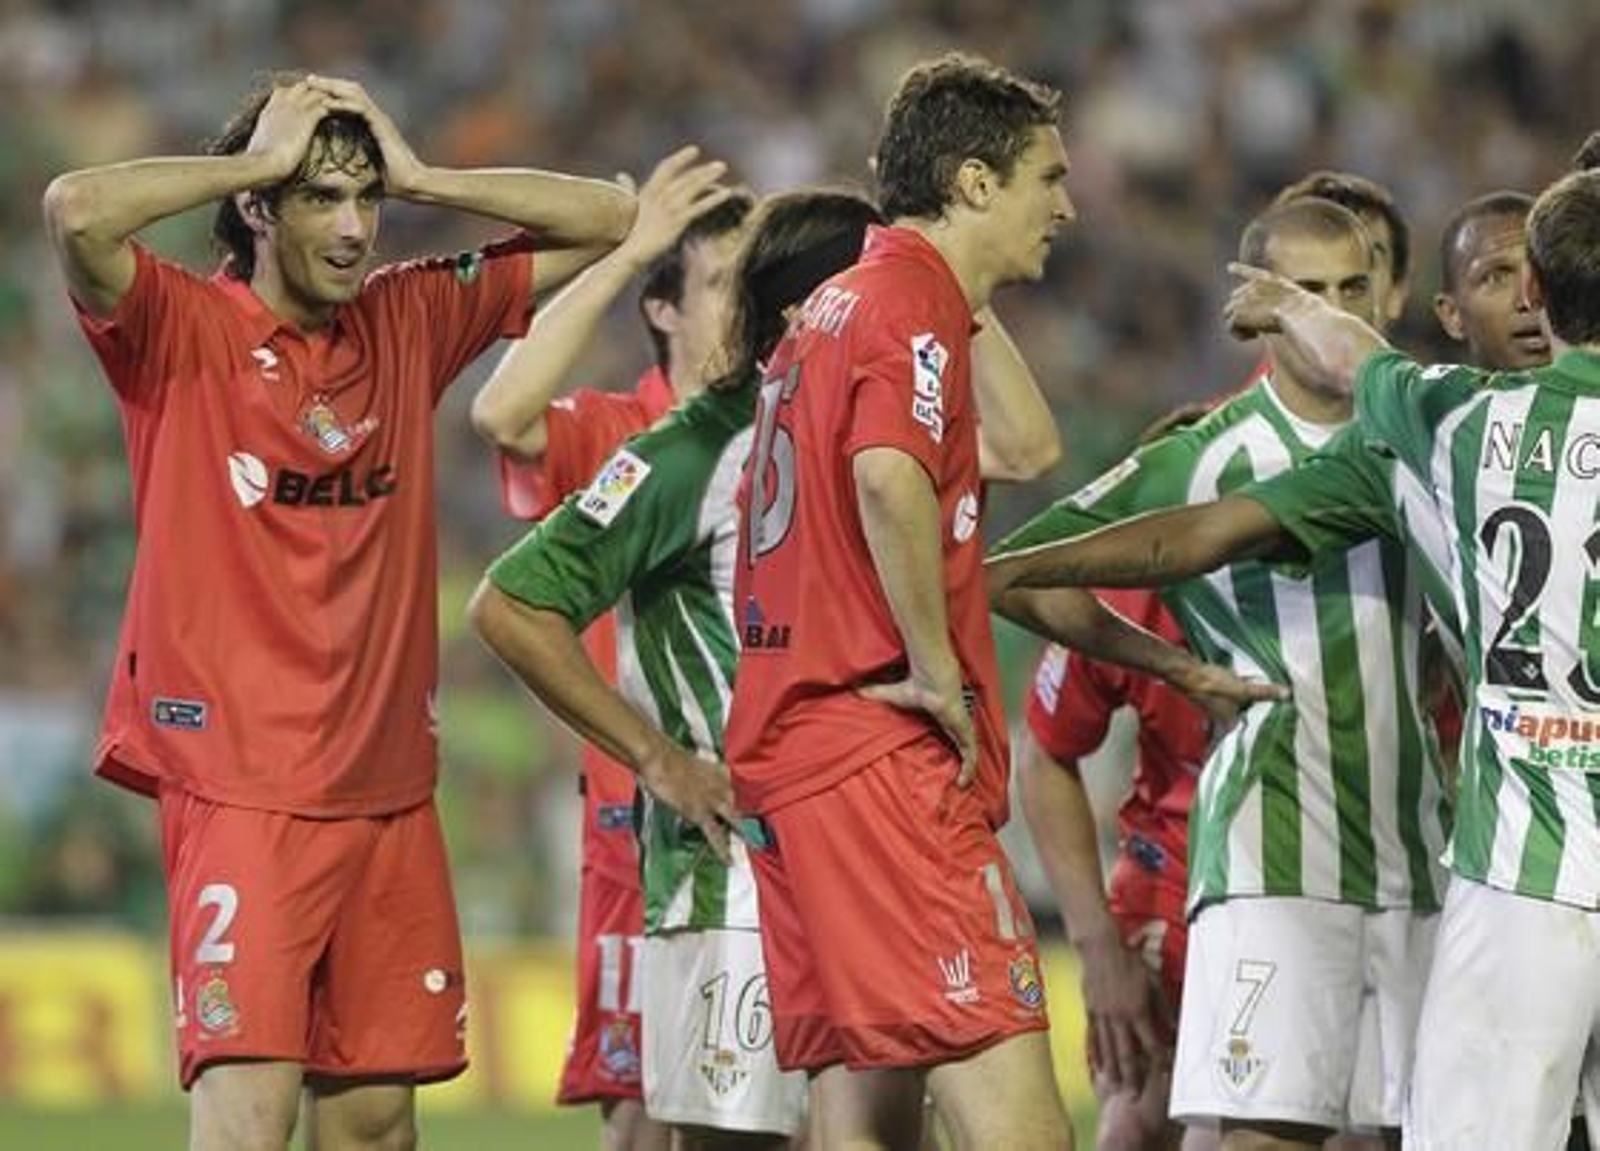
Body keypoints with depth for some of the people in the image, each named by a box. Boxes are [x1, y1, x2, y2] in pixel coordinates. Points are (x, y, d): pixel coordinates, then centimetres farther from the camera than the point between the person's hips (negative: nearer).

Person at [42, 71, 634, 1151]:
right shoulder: (186, 330, -5)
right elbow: (79, 210, -24)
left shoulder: (409, 322, 10)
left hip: (390, 780, 6)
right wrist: (253, 163, -11)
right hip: (239, 781, -6)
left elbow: (607, 220, 15)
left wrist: (417, 176, 3)